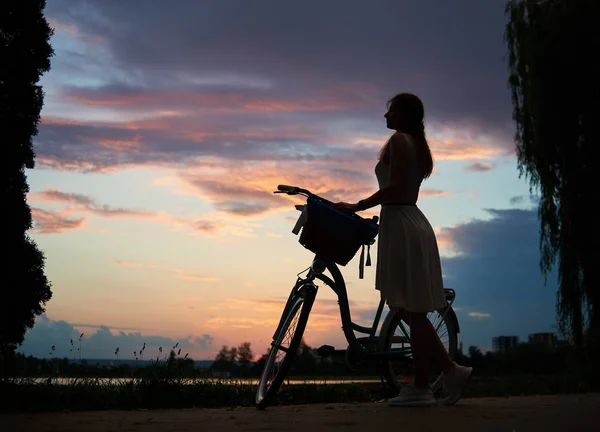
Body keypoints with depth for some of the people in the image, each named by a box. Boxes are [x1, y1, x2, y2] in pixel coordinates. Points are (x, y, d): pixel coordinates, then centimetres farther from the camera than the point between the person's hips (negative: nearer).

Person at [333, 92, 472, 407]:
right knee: (412, 310, 13)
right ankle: (451, 370, 11)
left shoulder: (398, 140, -7)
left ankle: (420, 388, 0)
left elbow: (395, 187, -18)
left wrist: (356, 207, -14)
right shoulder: (417, 144, 22)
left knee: (412, 311, -6)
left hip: (401, 226, -10)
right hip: (413, 224, 10)